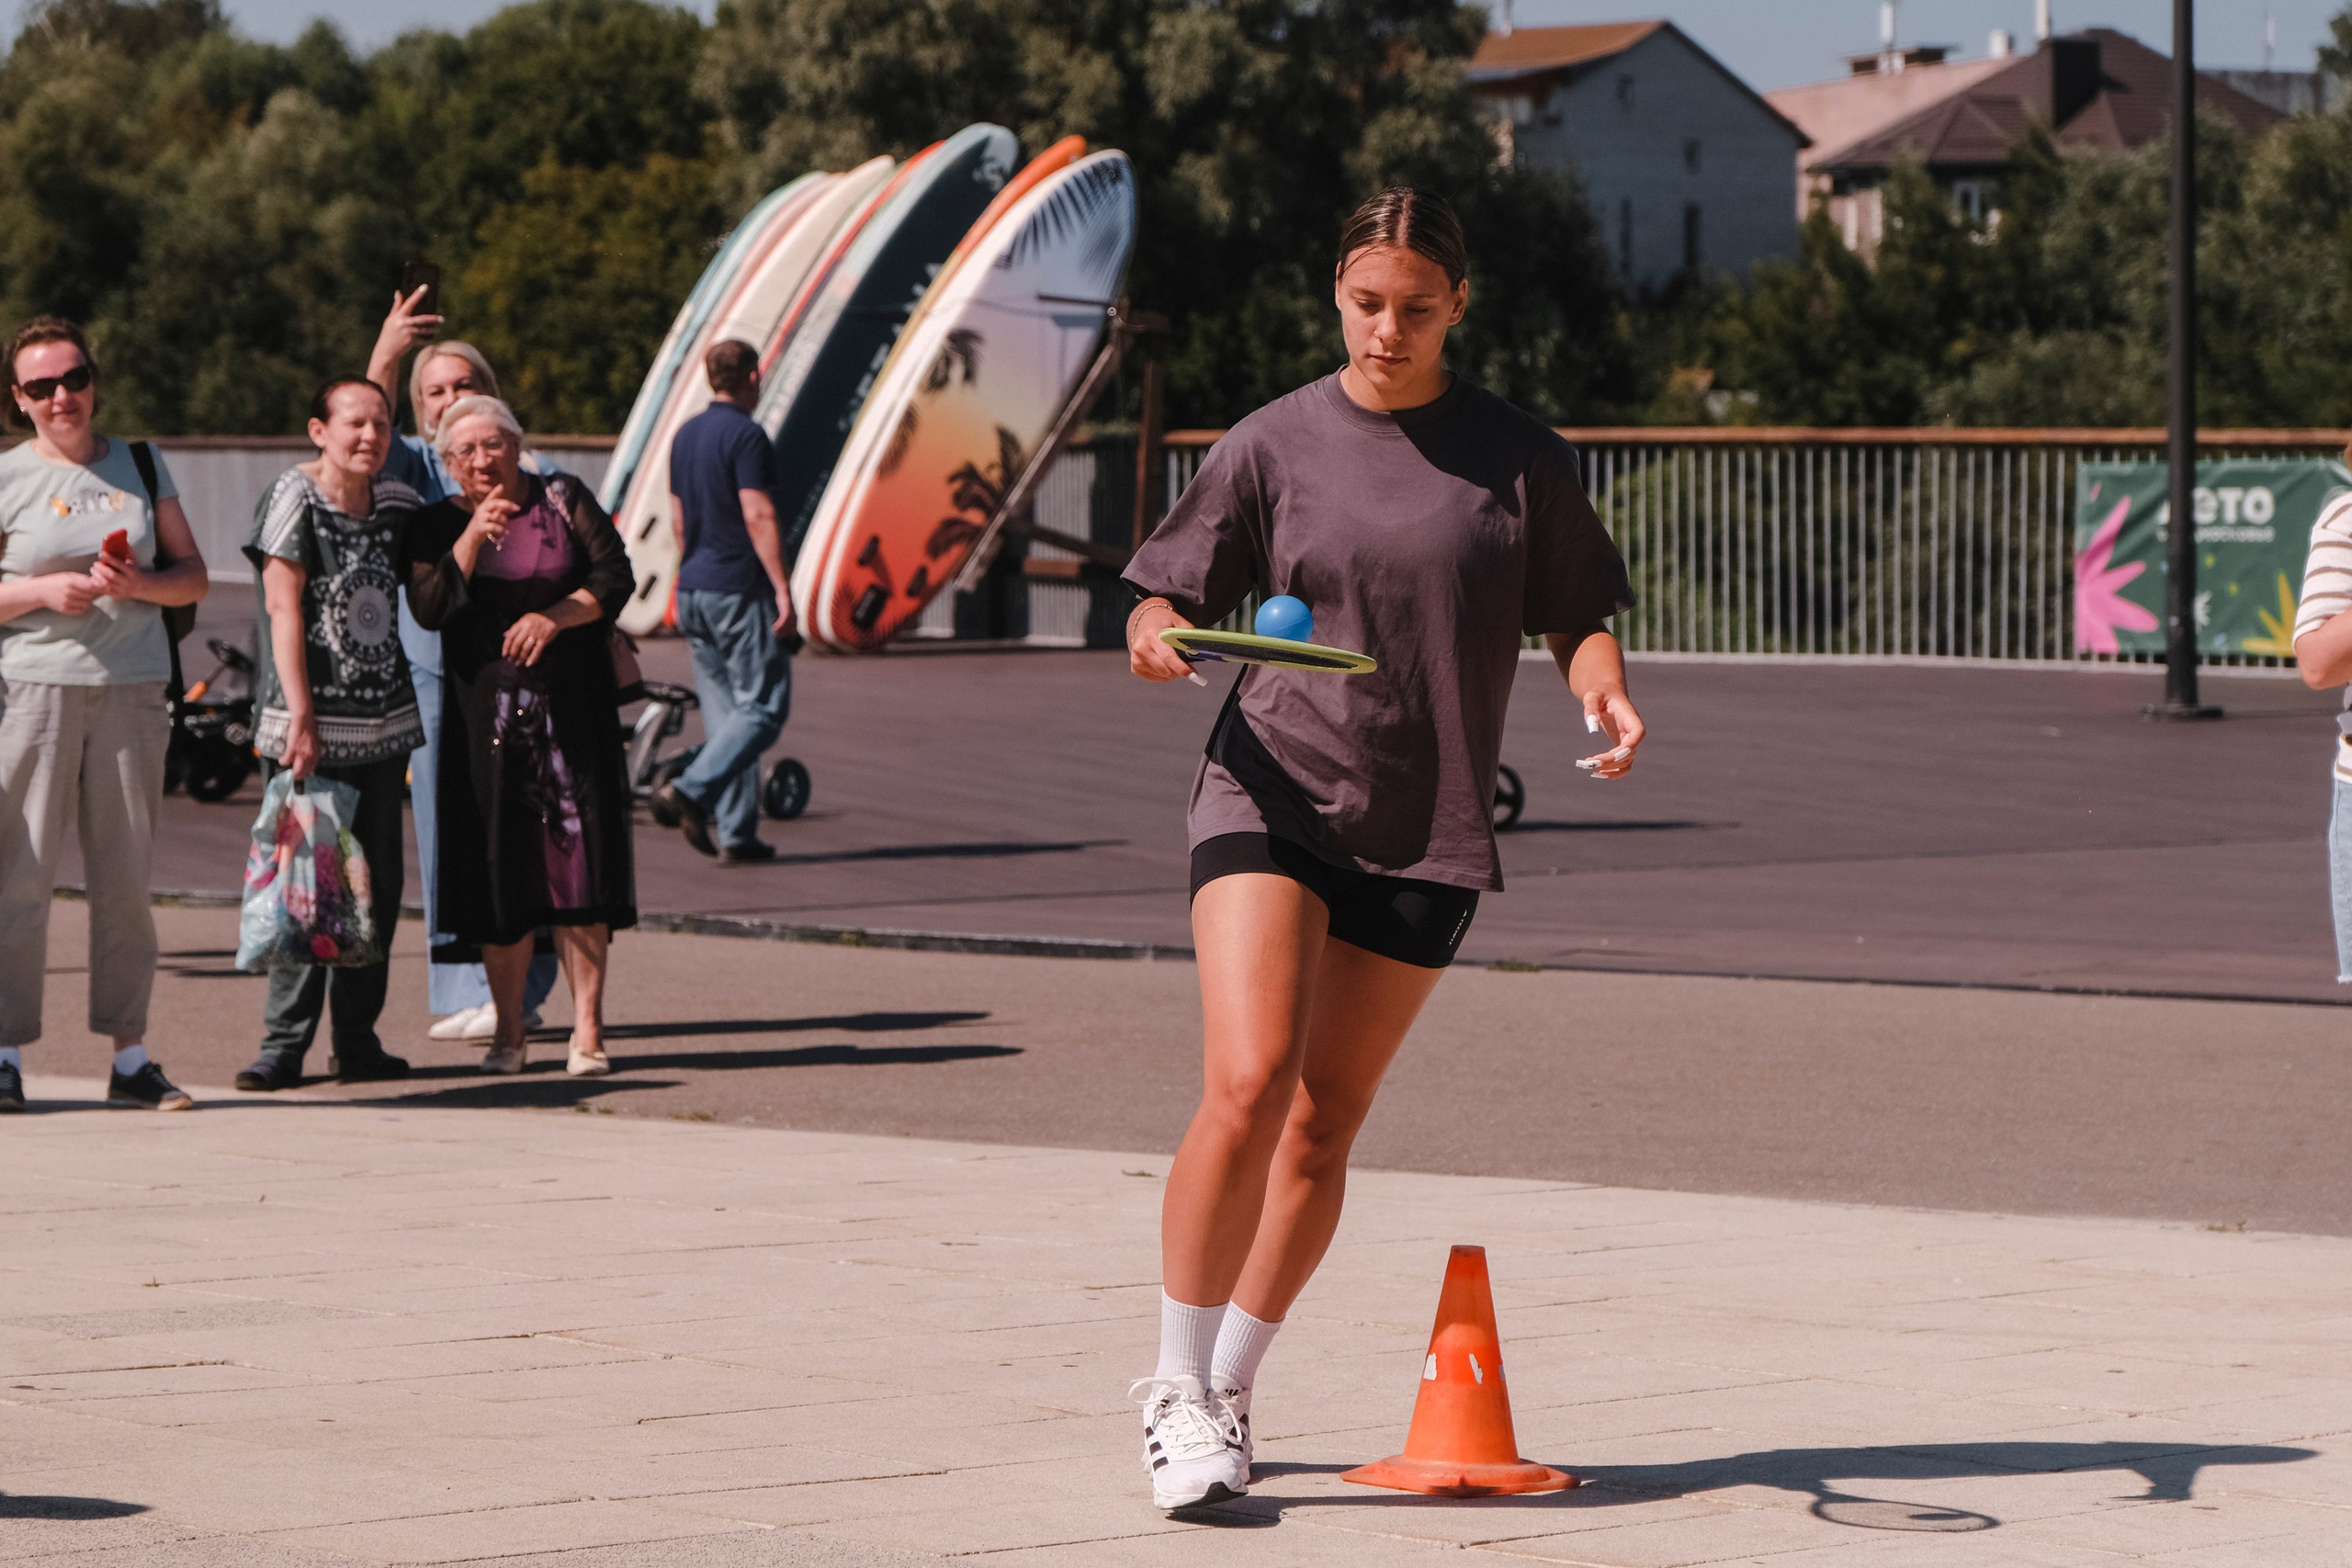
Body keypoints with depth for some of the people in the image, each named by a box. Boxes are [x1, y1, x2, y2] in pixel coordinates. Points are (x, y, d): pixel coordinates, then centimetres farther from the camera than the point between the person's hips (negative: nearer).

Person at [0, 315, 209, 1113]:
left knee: (125, 876, 4)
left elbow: (192, 575, 12)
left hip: (132, 688, 3)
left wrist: (139, 583, -7)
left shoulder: (141, 465, 13)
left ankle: (130, 1057, 8)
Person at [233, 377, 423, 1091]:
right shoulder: (293, 500, -7)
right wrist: (300, 718, -18)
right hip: (310, 728, -6)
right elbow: (283, 609, -13)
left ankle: (357, 1039, 14)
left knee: (377, 886, 6)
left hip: (384, 724, 6)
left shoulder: (397, 506, 9)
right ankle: (283, 1045, -4)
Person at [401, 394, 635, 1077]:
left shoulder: (565, 501, 6)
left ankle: (587, 1028, -3)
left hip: (572, 707, 0)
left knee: (578, 858, -6)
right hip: (485, 709, 0)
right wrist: (472, 538, -20)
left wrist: (554, 616, -16)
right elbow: (428, 609, -9)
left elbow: (615, 578, -1)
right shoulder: (438, 525, 5)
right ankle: (508, 1030, 7)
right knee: (498, 866, -2)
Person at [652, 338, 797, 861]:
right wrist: (782, 590, -19)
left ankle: (736, 832, 5)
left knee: (724, 712, 9)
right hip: (741, 590, -8)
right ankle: (693, 789, -20)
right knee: (763, 708, -4)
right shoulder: (746, 436, -13)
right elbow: (758, 517, -19)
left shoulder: (685, 436, 12)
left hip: (693, 589, 8)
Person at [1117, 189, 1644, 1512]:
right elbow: (1171, 596, 5)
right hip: (1271, 794, -2)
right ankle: (1179, 1393, -6)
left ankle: (1227, 1391, 23)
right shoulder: (1276, 444, 2)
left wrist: (1605, 690, -9)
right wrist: (1156, 634, -17)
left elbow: (1577, 610, 12)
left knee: (1323, 1126, 6)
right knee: (1246, 1087, -18)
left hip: (1426, 828, 2)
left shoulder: (1518, 457, 4)